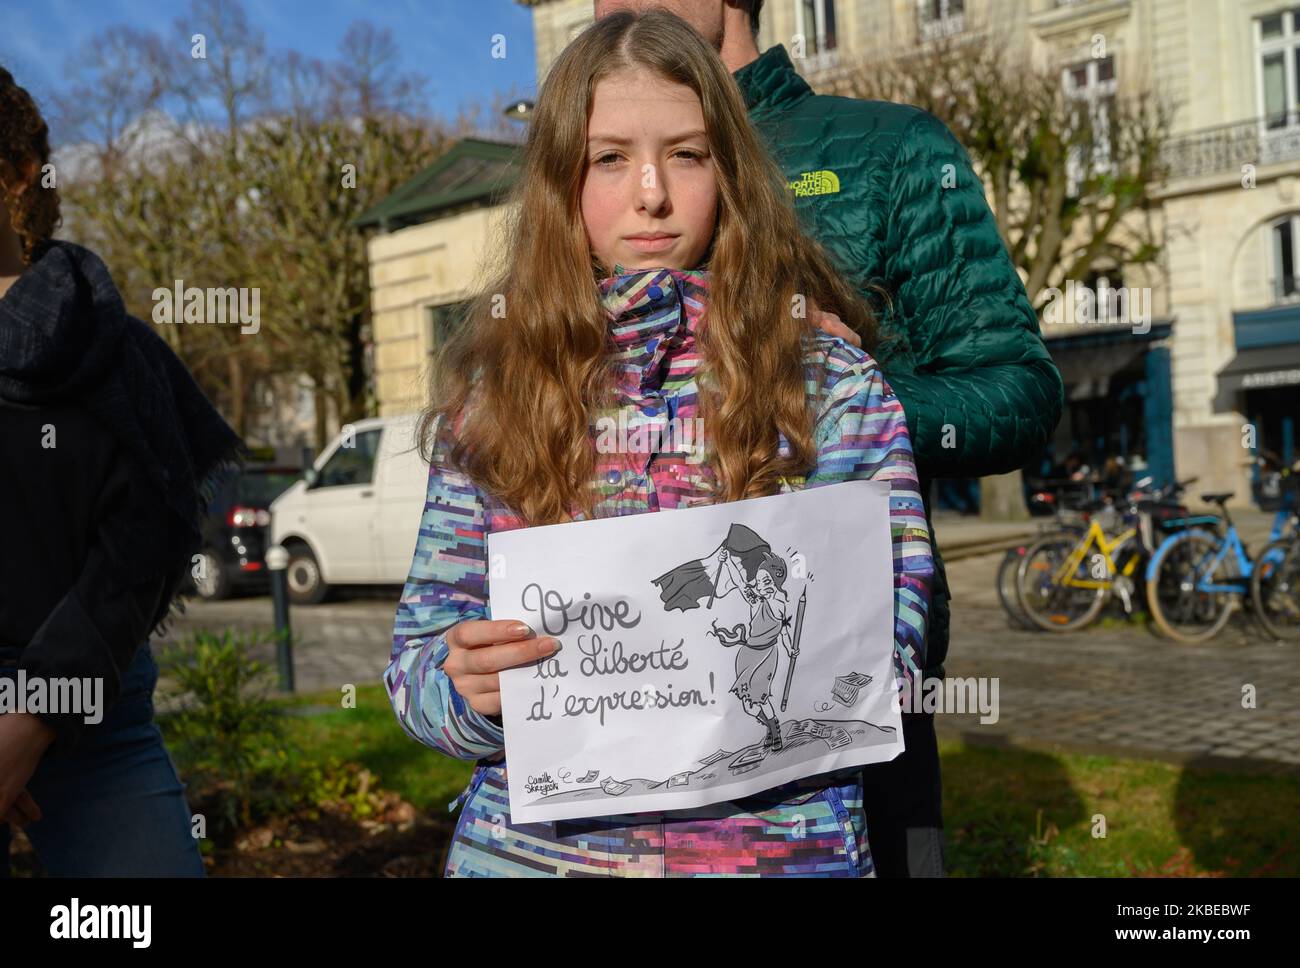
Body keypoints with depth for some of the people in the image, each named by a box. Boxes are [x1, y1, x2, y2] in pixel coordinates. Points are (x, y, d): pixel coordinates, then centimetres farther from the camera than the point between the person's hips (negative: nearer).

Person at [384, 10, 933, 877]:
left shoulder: (829, 382, -4)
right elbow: (419, 664, 2)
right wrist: (467, 690, -19)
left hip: (775, 844, -1)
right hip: (528, 845, 2)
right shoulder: (493, 391, 1)